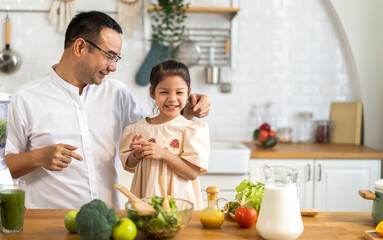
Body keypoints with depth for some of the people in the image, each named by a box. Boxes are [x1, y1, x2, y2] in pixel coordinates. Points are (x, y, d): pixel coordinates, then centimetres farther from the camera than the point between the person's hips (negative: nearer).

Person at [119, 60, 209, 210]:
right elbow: (129, 166, 12)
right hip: (144, 199, 2)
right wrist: (136, 156, -9)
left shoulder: (192, 130, -6)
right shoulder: (138, 128, 3)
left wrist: (164, 153, -20)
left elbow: (193, 173, -12)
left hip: (179, 199, -2)